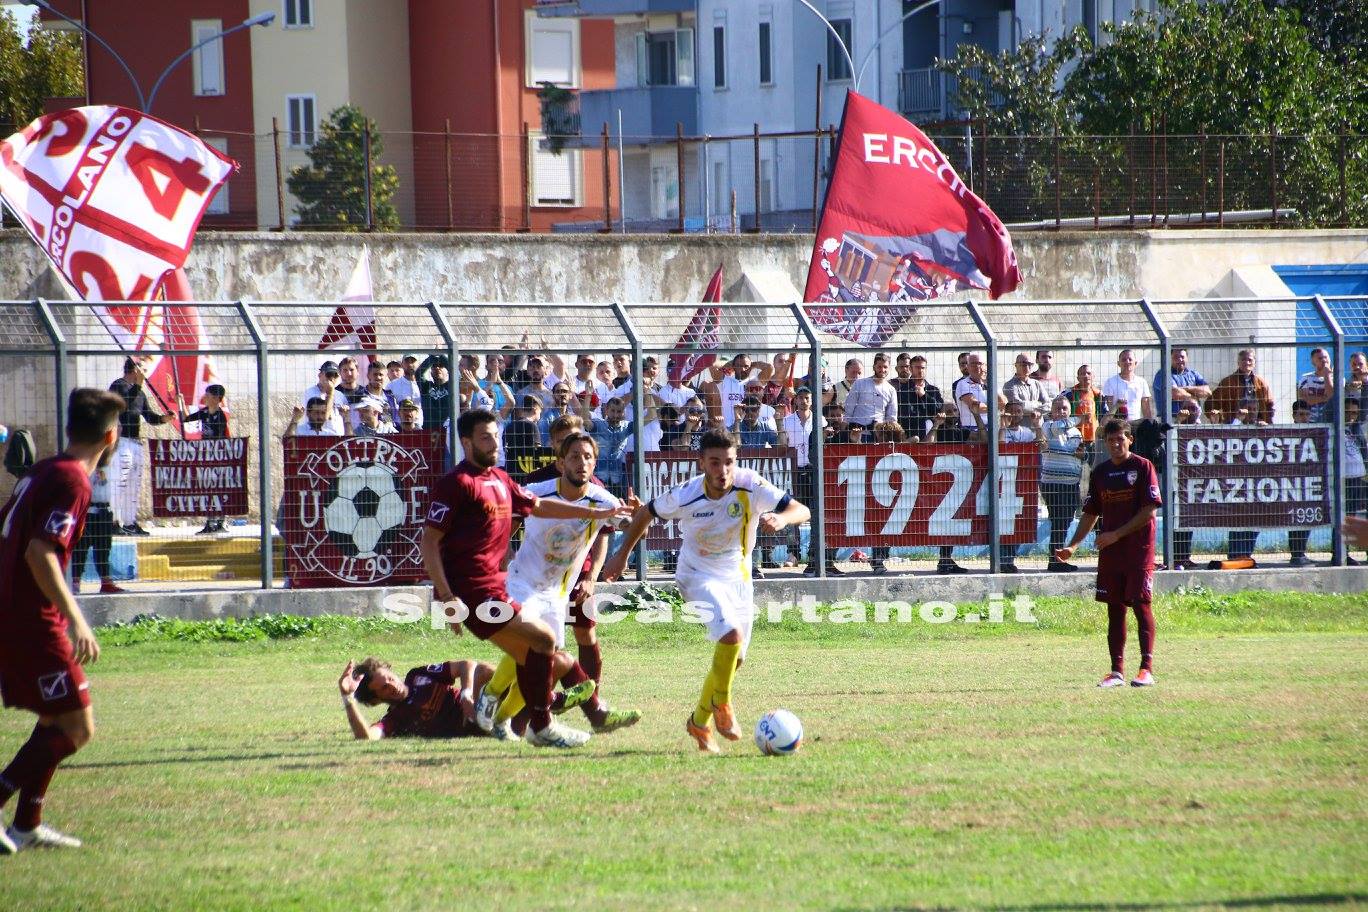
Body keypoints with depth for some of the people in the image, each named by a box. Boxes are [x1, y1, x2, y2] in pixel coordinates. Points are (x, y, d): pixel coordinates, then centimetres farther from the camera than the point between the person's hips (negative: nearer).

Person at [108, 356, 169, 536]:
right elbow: (124, 404, -24)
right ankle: (115, 523, -18)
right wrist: (138, 385, -28)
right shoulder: (119, 386, -6)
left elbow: (149, 417, 21)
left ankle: (130, 522, 16)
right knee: (121, 482, -15)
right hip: (121, 440, -9)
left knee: (135, 485, 11)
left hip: (136, 442, 9)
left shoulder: (139, 393, 20)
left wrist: (163, 418, 2)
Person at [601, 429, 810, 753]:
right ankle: (721, 703, -3)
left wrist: (781, 518, -46)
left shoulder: (750, 486, -20)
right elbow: (646, 513, -2)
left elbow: (802, 511, -24)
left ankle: (700, 722, 30)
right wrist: (622, 554, 6)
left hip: (738, 577, 4)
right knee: (731, 634, -28)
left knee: (734, 659, 10)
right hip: (699, 576, -4)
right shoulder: (686, 496, -22)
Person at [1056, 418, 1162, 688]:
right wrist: (1072, 546, 8)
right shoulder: (1100, 472, 13)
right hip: (1109, 552, 5)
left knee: (1141, 604, -8)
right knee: (1115, 609, 5)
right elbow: (1091, 514, 17)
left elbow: (1150, 510, -10)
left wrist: (1117, 534, -13)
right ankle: (1117, 671, 8)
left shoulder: (1143, 467, -4)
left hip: (1139, 548, -5)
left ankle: (1147, 668, -7)